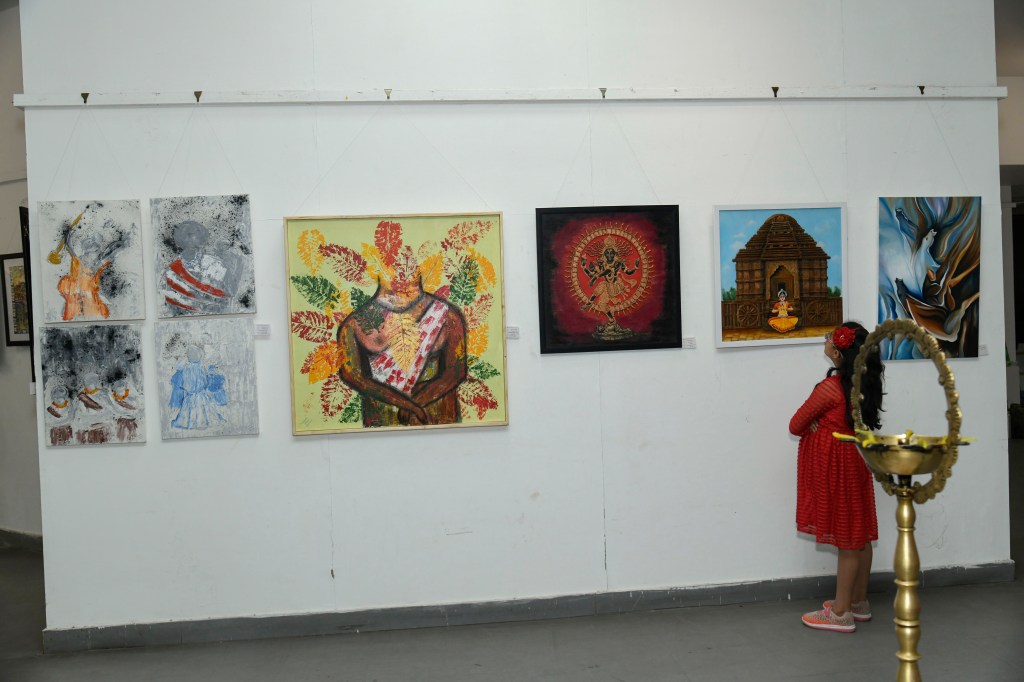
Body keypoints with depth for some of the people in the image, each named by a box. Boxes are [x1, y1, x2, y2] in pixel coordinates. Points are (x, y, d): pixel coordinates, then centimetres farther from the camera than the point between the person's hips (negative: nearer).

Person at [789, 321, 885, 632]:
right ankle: (859, 603, 27)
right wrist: (823, 426, 0)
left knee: (846, 540, -1)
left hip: (835, 467, -8)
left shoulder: (831, 388, -21)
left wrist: (813, 427, 7)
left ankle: (841, 613, 9)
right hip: (855, 459, 8)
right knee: (859, 535, 15)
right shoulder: (865, 384, 2)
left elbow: (795, 426, -11)